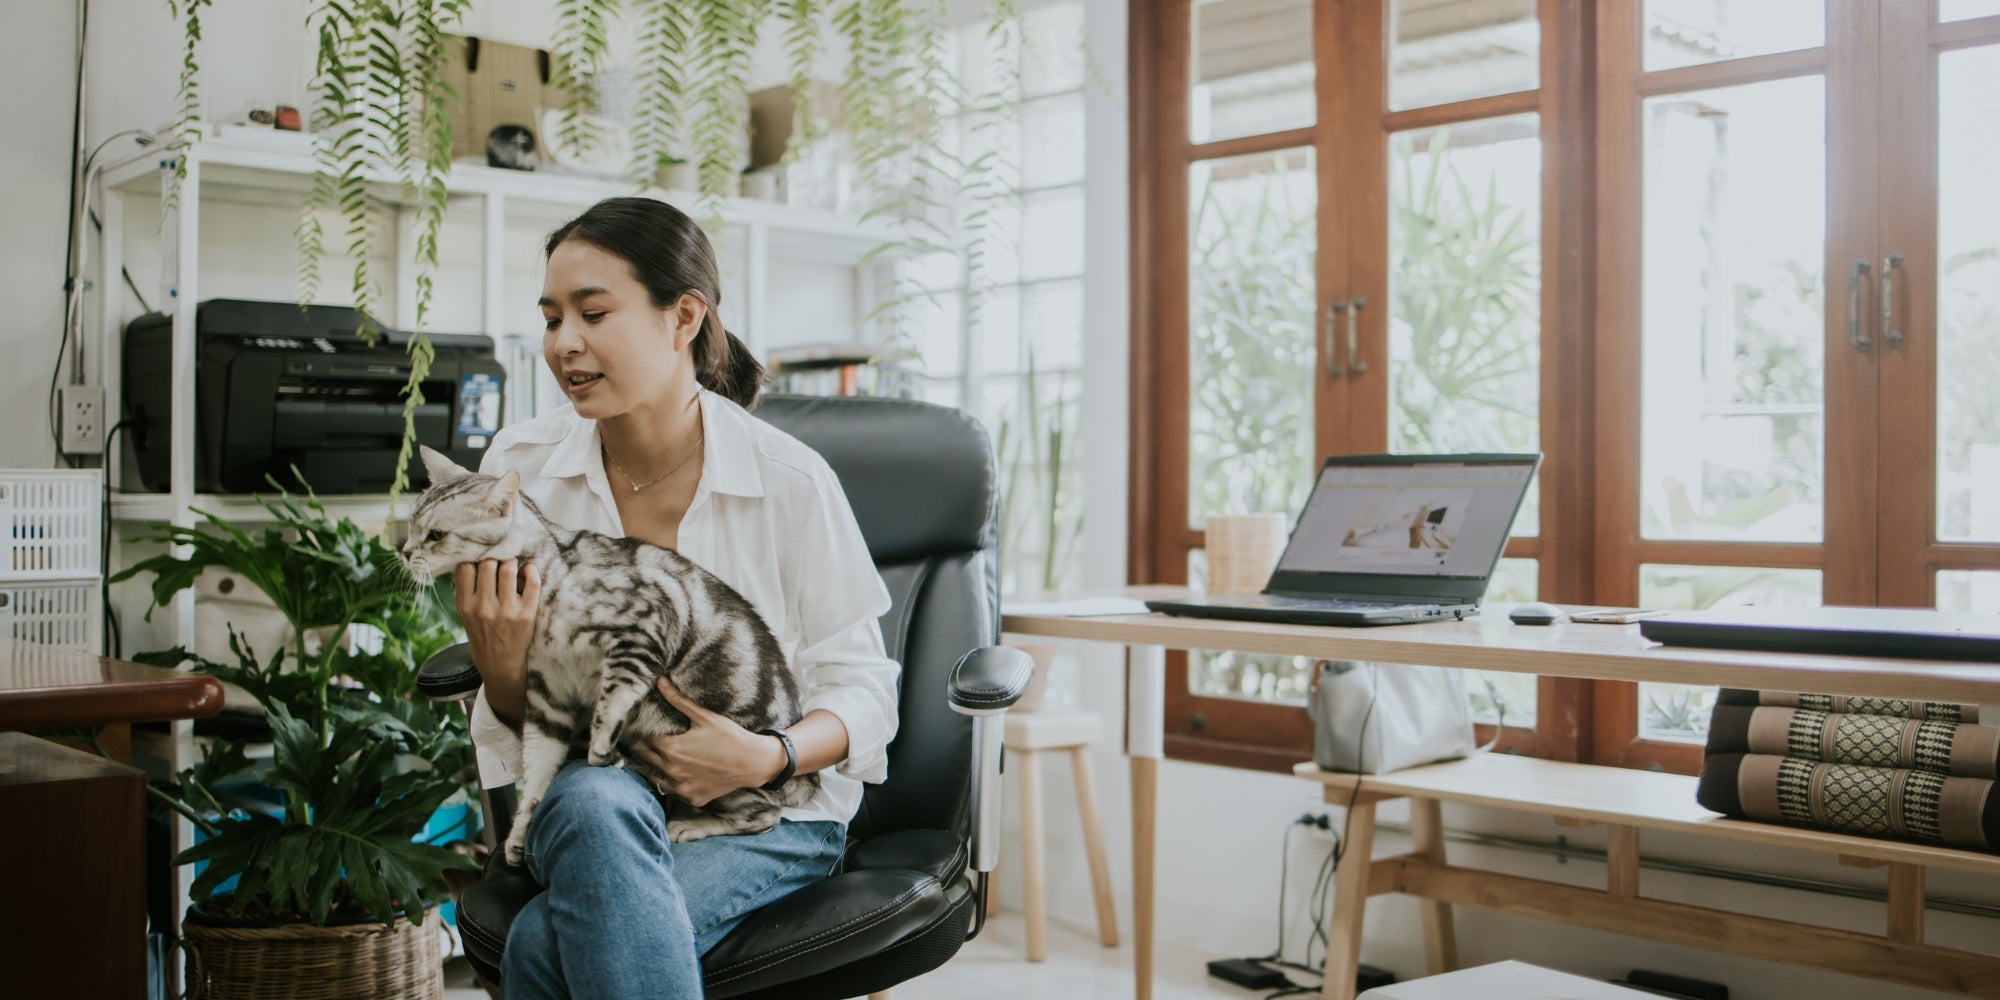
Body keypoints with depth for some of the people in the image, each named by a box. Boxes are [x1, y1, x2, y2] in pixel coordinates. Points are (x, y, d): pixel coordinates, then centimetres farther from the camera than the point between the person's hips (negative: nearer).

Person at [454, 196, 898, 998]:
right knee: (595, 803, -35)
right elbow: (516, 723, 6)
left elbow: (860, 687, -2)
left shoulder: (789, 480, -9)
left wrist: (769, 756, -21)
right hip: (585, 784, 4)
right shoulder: (521, 467, 0)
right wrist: (501, 670, -18)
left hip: (769, 810, -3)